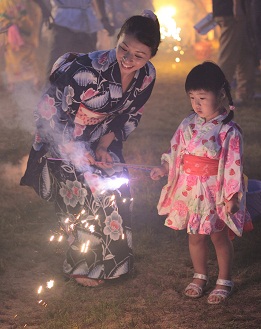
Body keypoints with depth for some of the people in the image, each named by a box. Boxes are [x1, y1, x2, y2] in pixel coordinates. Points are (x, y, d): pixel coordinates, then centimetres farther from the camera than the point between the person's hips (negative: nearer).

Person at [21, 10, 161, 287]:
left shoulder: (147, 76, -15)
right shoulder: (89, 69, -35)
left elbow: (131, 114, 2)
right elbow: (48, 111, -27)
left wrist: (105, 144, -11)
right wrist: (77, 152, -24)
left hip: (102, 137, 6)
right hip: (62, 139, -6)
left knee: (117, 189, 0)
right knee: (88, 196, -8)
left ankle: (110, 261, 21)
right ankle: (81, 267, 14)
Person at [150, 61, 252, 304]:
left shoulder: (228, 131, -16)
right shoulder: (188, 124, 0)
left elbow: (234, 165, -14)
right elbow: (175, 151, 11)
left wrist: (231, 196, -14)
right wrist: (163, 168, -3)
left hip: (214, 192, -5)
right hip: (189, 190, 5)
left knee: (219, 237, 10)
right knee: (195, 237, 16)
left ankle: (224, 281, 28)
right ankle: (200, 276, 36)